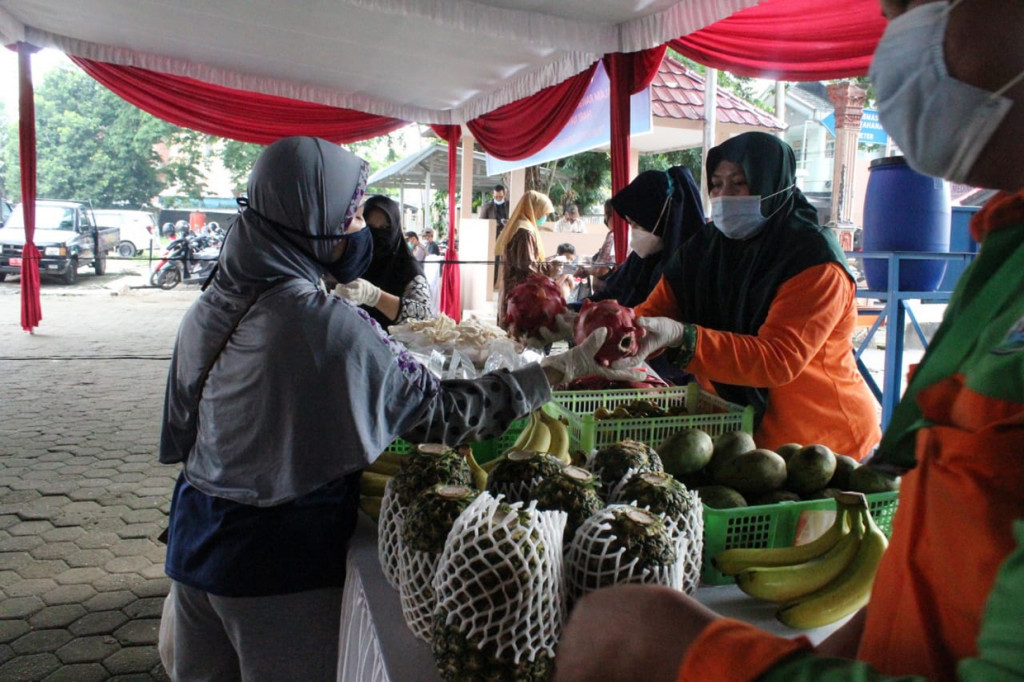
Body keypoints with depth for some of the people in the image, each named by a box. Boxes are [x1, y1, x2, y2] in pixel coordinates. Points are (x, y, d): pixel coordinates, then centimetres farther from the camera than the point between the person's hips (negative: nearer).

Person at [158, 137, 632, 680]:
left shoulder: (208, 309, -1)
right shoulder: (328, 324, -24)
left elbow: (180, 432, 9)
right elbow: (440, 412, -18)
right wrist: (560, 369, -11)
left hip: (198, 536, 8)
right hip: (280, 555, -7)